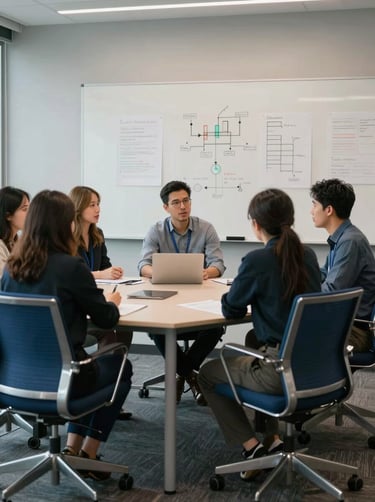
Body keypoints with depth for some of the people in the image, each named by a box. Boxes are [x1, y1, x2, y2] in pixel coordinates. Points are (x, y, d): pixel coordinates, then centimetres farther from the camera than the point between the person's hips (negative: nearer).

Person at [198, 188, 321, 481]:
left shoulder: (257, 261, -17)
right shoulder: (308, 256, 3)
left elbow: (230, 310, -4)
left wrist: (247, 296, 14)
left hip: (282, 372, -7)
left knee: (208, 373, 18)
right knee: (252, 352, 36)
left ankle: (251, 446, 11)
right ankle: (271, 438, 29)